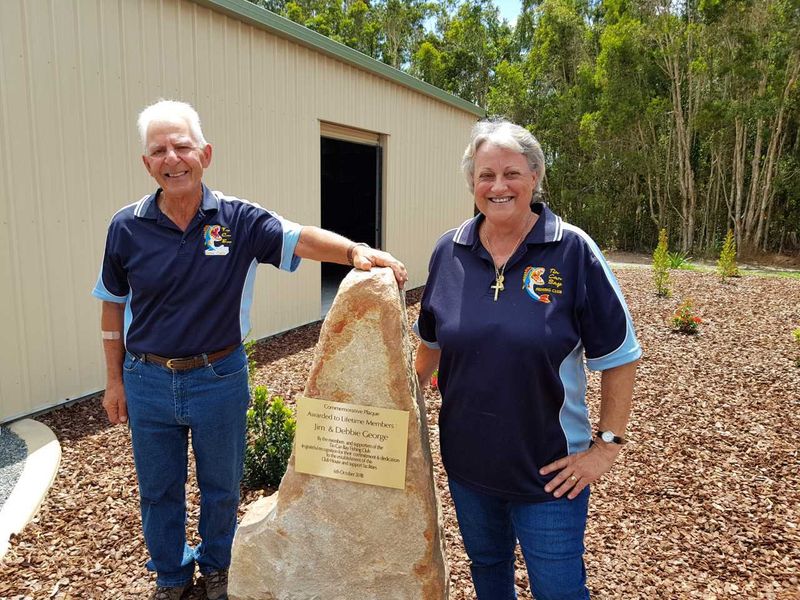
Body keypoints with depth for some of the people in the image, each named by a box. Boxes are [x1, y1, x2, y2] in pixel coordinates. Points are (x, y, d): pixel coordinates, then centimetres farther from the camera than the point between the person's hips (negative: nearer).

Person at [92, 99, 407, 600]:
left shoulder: (238, 219, -10)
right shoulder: (127, 227, -6)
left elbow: (300, 239, -24)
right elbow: (114, 308, 3)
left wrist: (355, 250, -44)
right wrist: (115, 380, 6)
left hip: (220, 378, -1)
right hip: (147, 381, 1)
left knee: (221, 487, 18)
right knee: (158, 492, 19)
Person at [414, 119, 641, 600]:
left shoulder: (573, 250, -14)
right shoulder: (449, 251, -3)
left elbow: (619, 357, -9)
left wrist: (608, 445, -10)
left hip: (550, 469, -3)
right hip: (467, 459, 4)